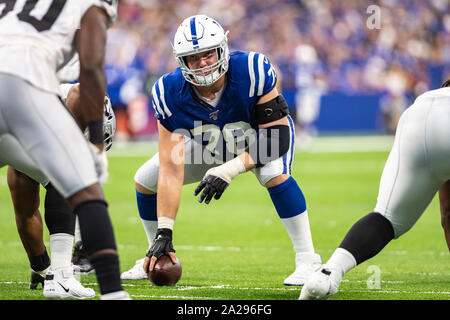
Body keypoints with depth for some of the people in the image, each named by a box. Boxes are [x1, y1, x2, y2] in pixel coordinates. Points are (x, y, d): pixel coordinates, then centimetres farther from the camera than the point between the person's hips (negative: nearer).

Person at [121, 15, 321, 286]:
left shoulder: (253, 73, -38)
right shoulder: (171, 94, -30)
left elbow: (276, 138, -34)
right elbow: (171, 169, -31)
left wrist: (227, 172, -43)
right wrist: (164, 234, -36)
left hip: (261, 135, -3)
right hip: (211, 145, 3)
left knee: (274, 174, -35)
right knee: (146, 180, -6)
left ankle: (307, 260, -23)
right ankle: (157, 258, 17)